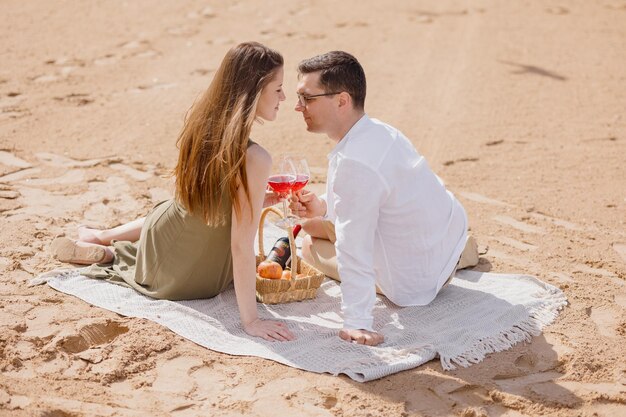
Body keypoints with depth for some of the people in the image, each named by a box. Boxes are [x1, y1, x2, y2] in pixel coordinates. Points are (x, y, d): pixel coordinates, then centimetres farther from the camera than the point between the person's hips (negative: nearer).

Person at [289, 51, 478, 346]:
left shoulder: (355, 162, -33)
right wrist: (323, 207, -2)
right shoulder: (377, 131, -4)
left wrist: (357, 323, -28)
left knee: (311, 246, 4)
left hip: (414, 286, -8)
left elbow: (353, 249, -32)